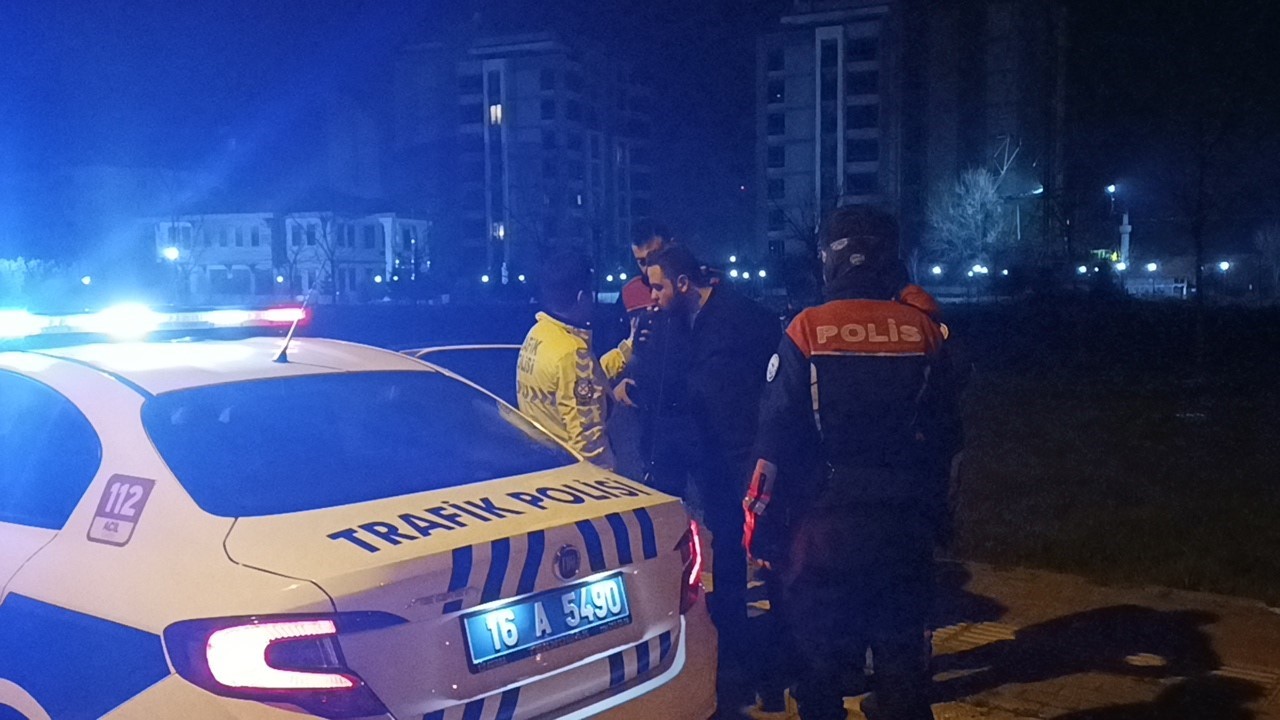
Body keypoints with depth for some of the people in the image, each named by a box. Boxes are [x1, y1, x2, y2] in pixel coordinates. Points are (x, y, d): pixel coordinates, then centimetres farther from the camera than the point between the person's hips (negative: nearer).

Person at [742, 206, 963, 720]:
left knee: (819, 658, 12)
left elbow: (775, 441, -10)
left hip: (825, 523, -2)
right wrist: (932, 514, 15)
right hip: (905, 524, 2)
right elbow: (945, 437, 4)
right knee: (901, 654, 15)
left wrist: (762, 527, -2)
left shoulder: (807, 331, -10)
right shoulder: (925, 330, -3)